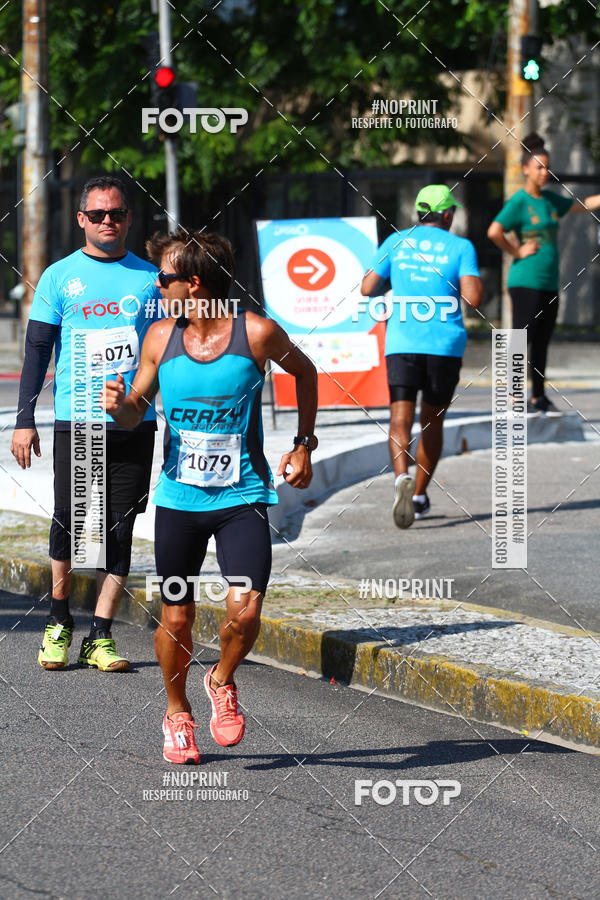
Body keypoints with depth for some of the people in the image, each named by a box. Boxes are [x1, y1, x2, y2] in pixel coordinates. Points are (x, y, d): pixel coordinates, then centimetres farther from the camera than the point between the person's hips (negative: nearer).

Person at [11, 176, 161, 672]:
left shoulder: (152, 278, 10)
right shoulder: (59, 277, 5)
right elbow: (37, 349, 4)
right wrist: (24, 420, -4)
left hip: (136, 425, 2)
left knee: (120, 529, 0)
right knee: (70, 521, -6)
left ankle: (100, 637, 5)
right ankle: (59, 621, 14)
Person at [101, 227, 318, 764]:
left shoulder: (257, 333, -9)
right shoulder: (161, 338, -1)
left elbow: (304, 372, 11)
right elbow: (135, 412, 10)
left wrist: (304, 446, 8)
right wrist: (119, 406, -13)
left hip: (242, 498, -2)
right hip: (178, 498, 2)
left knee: (245, 611, -16)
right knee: (176, 620, 5)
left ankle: (223, 681, 16)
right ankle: (177, 714, 30)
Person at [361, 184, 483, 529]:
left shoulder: (397, 242, 8)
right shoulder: (460, 247, 1)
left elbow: (368, 288, 4)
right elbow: (473, 298, -10)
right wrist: (476, 281, 12)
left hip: (402, 343, 0)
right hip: (446, 344, 0)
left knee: (401, 420, -8)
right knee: (433, 422, 17)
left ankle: (403, 478, -35)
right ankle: (420, 496, 23)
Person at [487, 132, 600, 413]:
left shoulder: (550, 199, 14)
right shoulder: (519, 202, -9)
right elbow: (494, 232, -21)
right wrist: (516, 252, -13)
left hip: (550, 283, 8)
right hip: (526, 282, -7)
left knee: (542, 341, 11)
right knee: (523, 338, -7)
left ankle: (539, 397, 18)